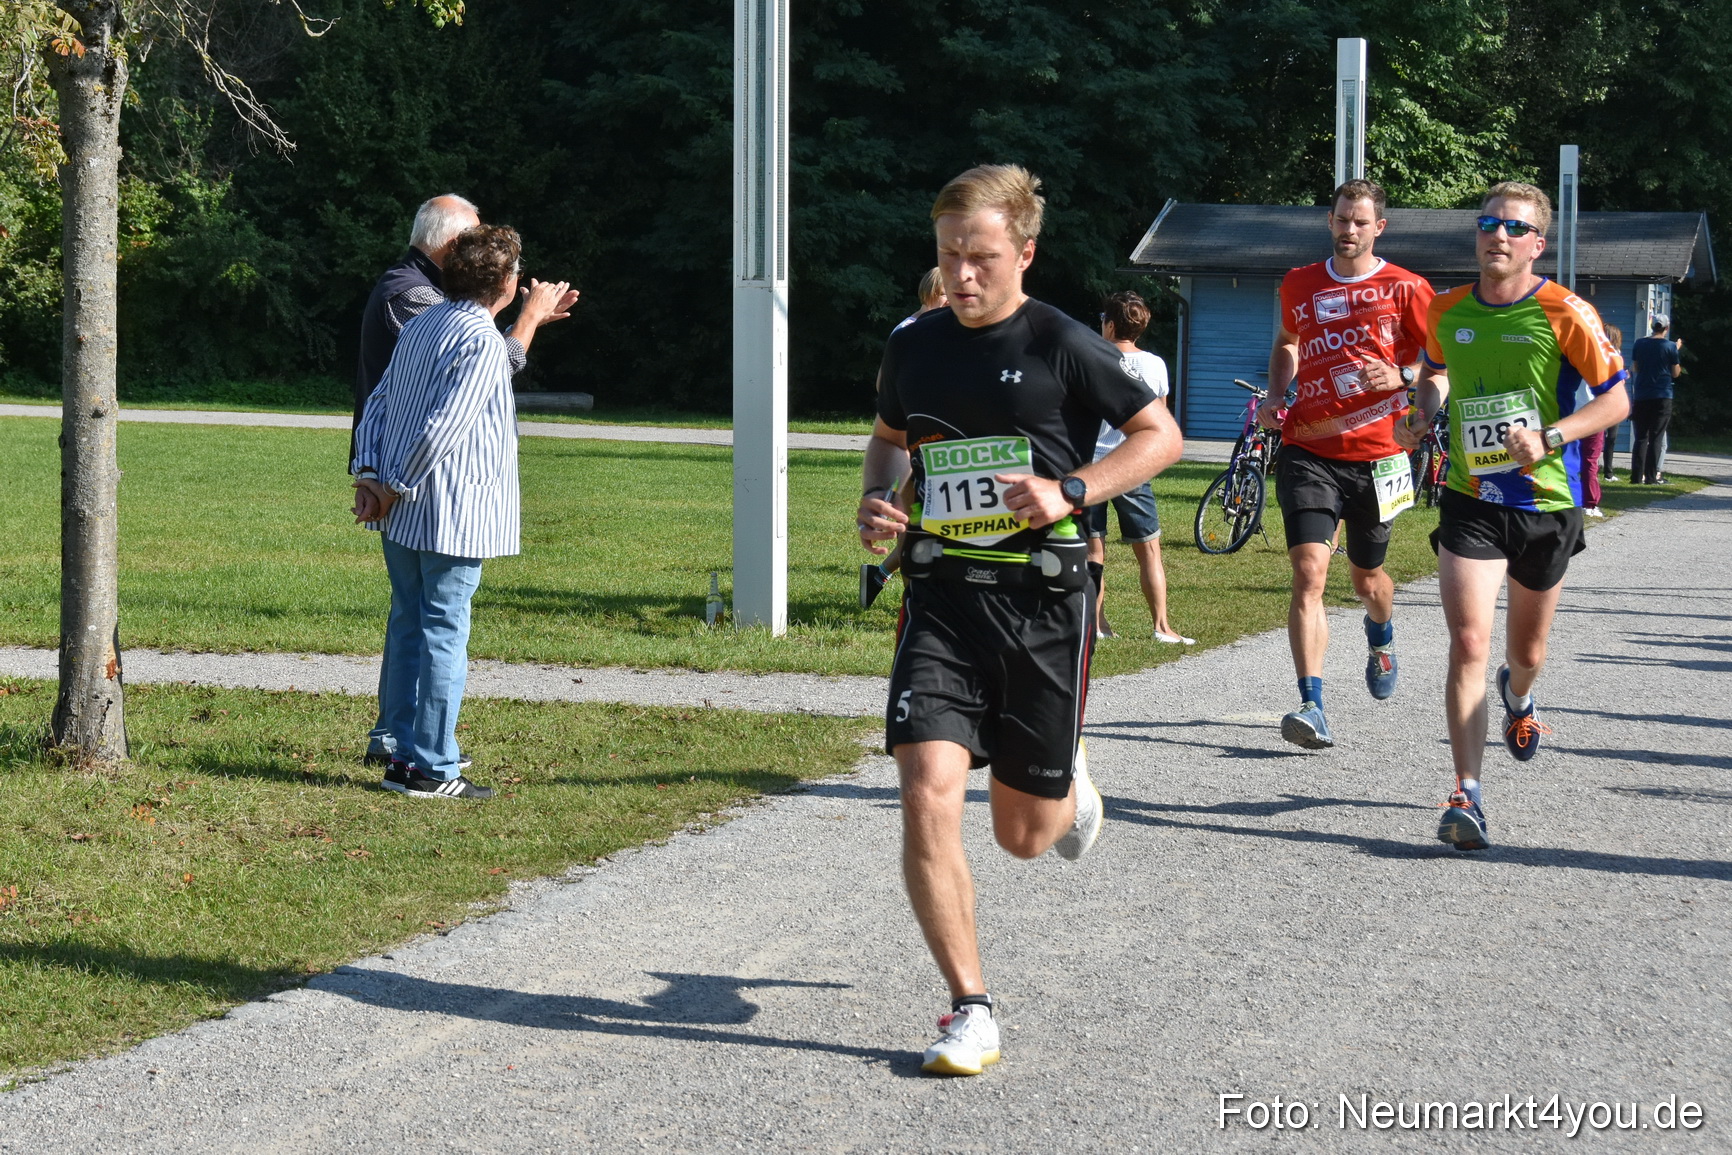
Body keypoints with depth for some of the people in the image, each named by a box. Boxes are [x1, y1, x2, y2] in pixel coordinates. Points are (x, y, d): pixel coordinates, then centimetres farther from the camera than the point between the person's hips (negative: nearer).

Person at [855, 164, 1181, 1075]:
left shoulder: (1063, 347, -7)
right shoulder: (913, 348, 6)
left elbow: (1161, 435, 0)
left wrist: (1071, 492, -14)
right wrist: (874, 506, 4)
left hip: (1043, 598, -2)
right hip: (942, 597, 3)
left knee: (1025, 834, 8)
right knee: (928, 794, -17)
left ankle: (1065, 785, 48)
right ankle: (970, 1012, -5)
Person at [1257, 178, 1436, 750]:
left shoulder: (1405, 289, -2)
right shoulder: (1299, 285, 8)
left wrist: (1402, 376, -18)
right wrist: (1276, 394, 11)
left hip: (1375, 455, -1)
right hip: (1308, 451, 1)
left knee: (1366, 577, 17)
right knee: (1309, 571, -16)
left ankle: (1381, 637, 54)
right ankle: (1312, 707, -21)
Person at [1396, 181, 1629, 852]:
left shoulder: (1565, 313, -11)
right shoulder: (1447, 311, 1)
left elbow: (1616, 400, -7)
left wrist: (1549, 437, -21)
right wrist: (1423, 413, 3)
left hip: (1547, 501, -1)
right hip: (1470, 501, 1)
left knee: (1526, 650, 17)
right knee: (1468, 643, -14)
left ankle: (1517, 698, 55)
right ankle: (1466, 795, -14)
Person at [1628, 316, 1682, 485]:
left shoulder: (1639, 344, 2)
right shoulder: (1670, 346, -7)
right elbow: (1675, 373, 0)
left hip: (1641, 396, 3)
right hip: (1662, 398, -3)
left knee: (1640, 437, 8)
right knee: (1656, 438, 0)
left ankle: (1636, 476, 2)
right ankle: (1651, 477, -4)